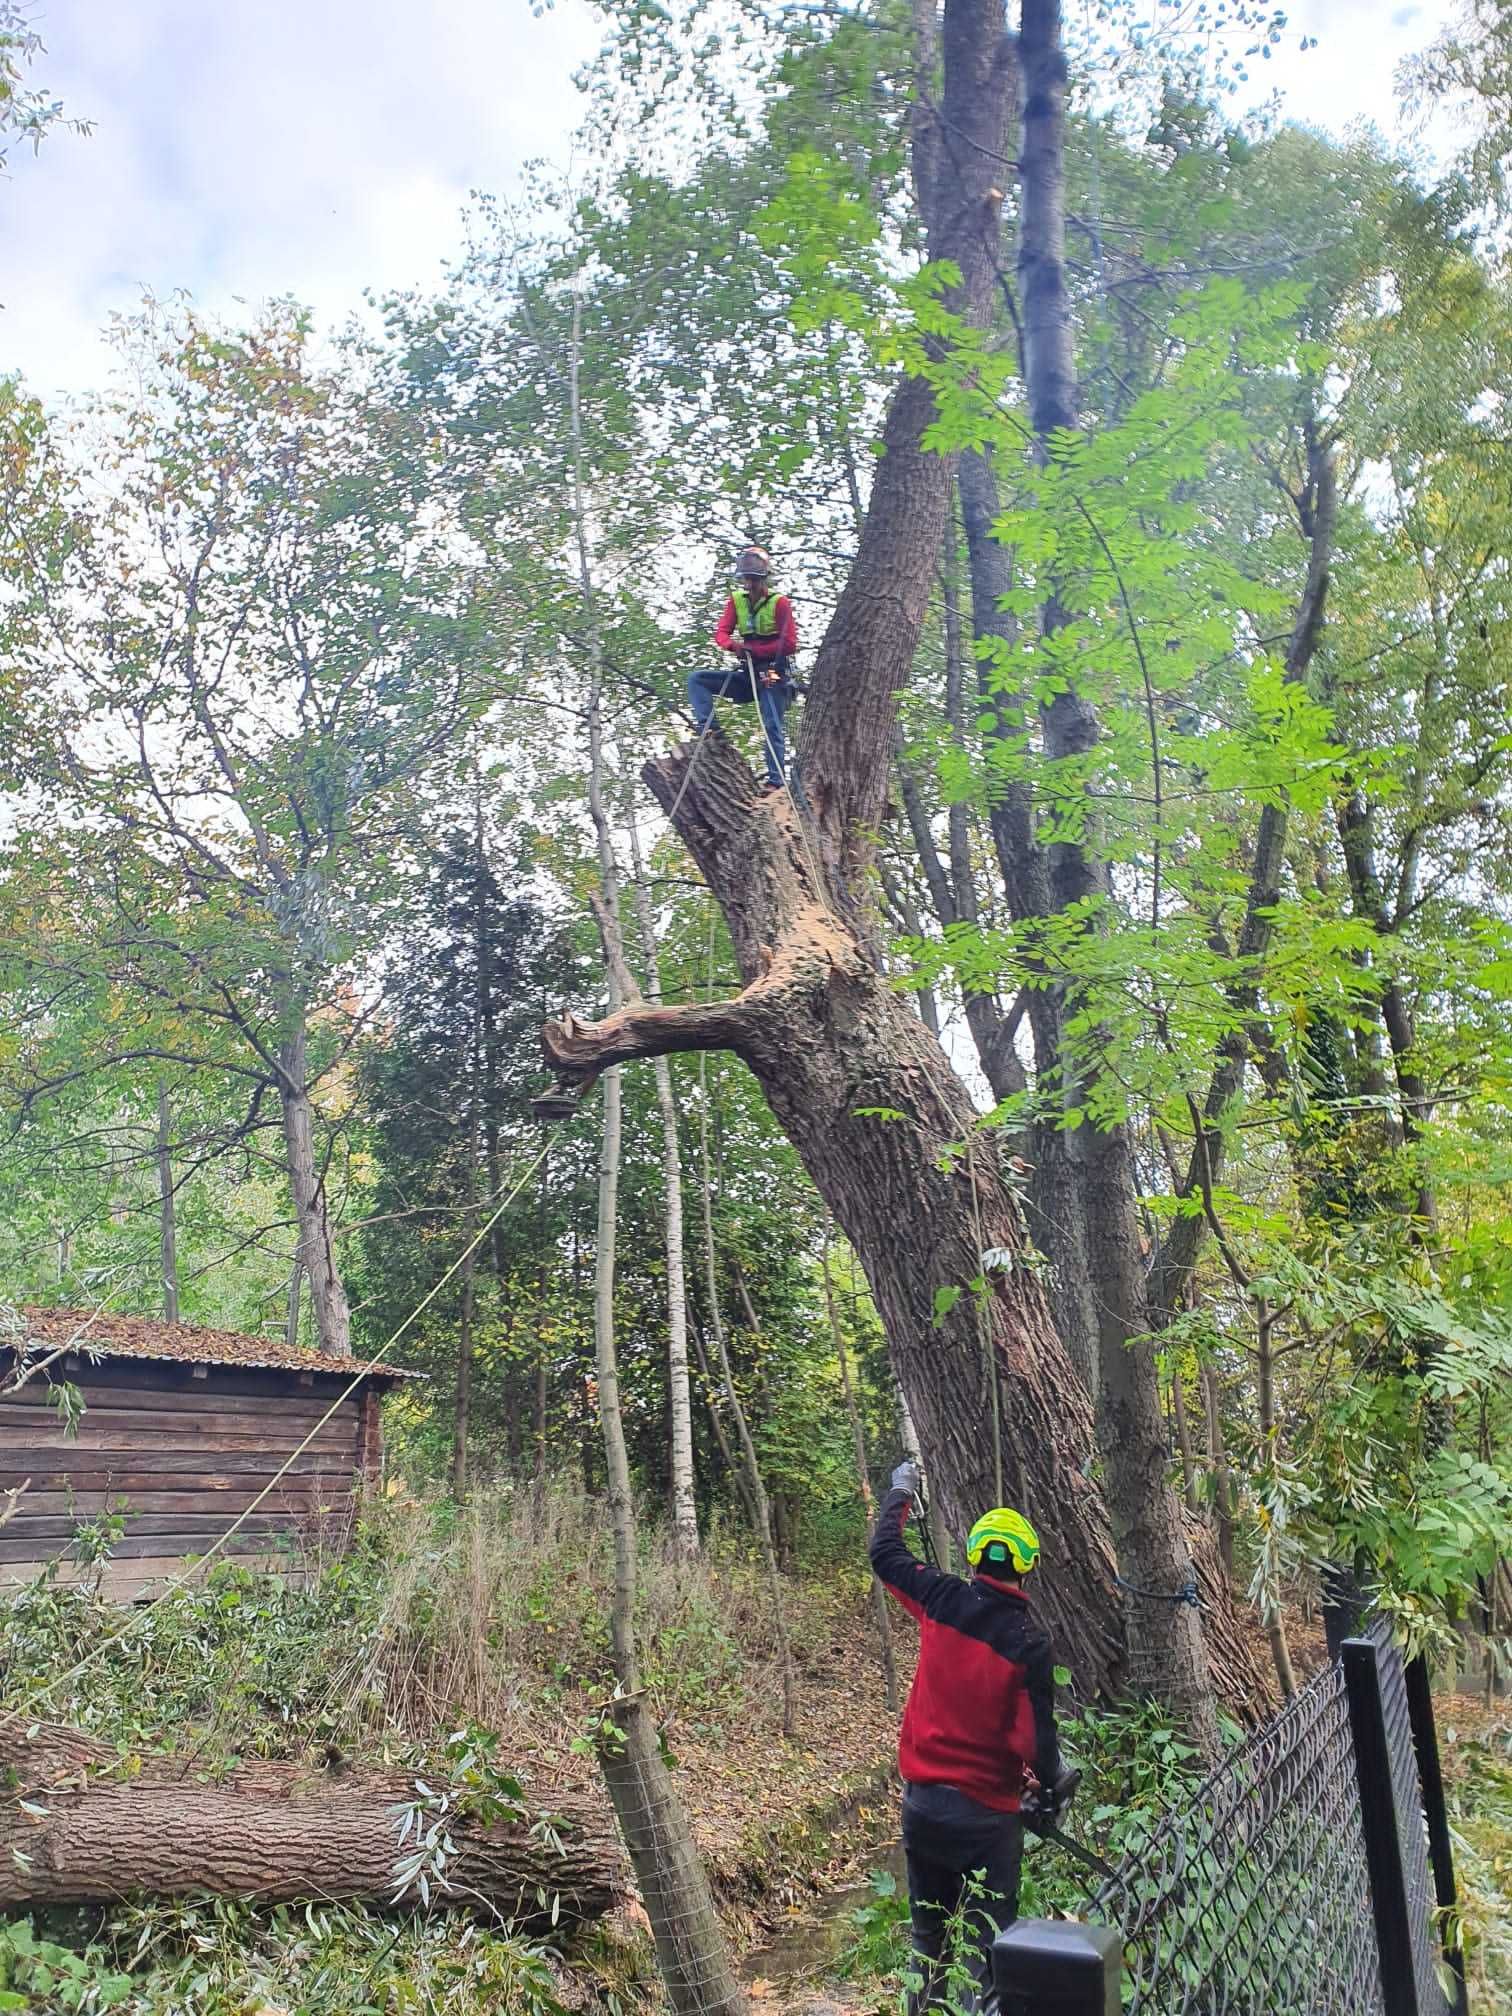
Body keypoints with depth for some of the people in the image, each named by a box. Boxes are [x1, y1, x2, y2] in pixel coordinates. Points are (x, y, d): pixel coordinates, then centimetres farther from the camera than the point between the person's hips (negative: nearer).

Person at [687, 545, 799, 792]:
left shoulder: (780, 603, -9)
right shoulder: (736, 600, 6)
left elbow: (790, 645, -14)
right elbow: (721, 633, -1)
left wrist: (753, 648, -20)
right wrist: (733, 645, -25)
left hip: (772, 675, -6)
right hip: (747, 674, 6)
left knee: (772, 728, -12)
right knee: (696, 680, -3)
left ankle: (776, 781, -11)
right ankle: (707, 728, -15)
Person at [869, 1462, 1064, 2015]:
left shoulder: (943, 1599, -8)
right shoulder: (1030, 1640, -16)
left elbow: (884, 1552, 8)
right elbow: (1035, 1730, -13)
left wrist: (900, 1491, 22)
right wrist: (1051, 1788, 7)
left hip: (922, 1797, 4)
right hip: (987, 1809, -4)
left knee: (928, 1926, 21)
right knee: (989, 1934, 7)